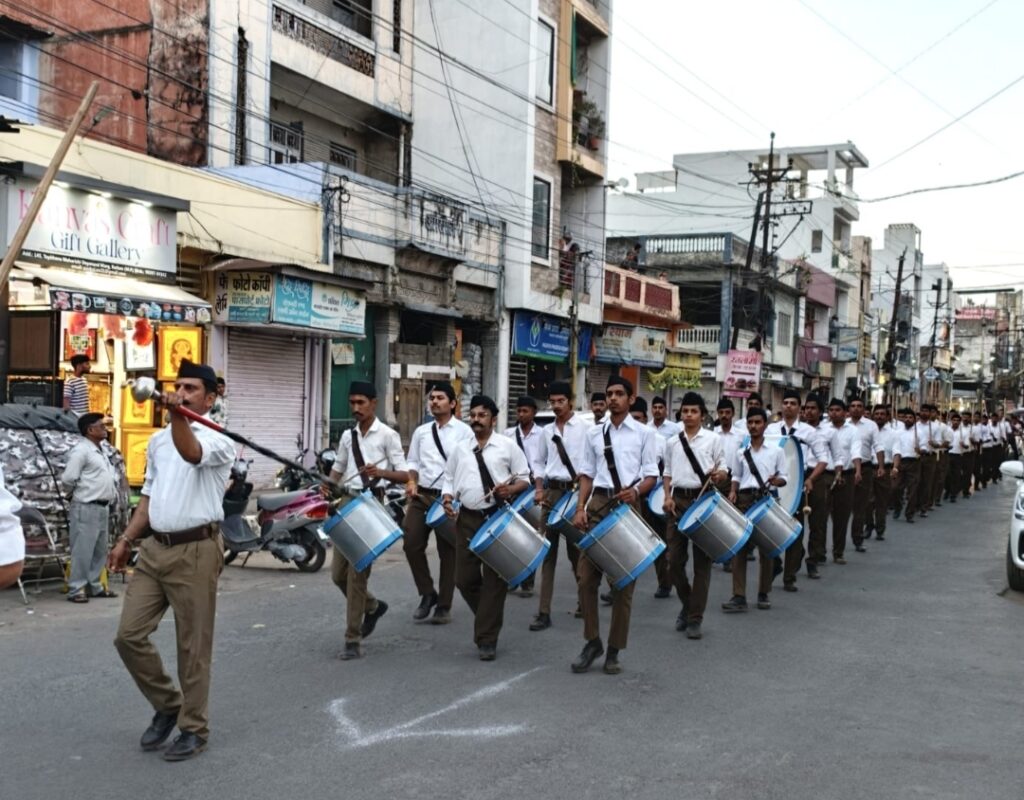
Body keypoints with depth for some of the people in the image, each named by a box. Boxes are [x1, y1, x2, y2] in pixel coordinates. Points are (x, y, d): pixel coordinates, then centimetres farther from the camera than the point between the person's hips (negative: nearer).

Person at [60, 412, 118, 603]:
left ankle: (95, 586, 22)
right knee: (82, 551, -5)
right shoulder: (81, 450, -12)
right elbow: (67, 479, -15)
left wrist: (113, 492, 12)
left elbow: (110, 476, 27)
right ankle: (76, 589, 0)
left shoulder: (101, 451, 17)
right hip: (86, 508, -9)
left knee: (100, 551, 13)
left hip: (103, 508, 9)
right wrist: (80, 492, 2)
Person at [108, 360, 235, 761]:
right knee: (129, 635, 5)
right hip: (153, 548, 7)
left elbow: (191, 453, -32)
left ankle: (194, 727, 16)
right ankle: (168, 705, 25)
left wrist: (178, 415, -47)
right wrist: (125, 540, 15)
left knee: (193, 646, 1)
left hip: (196, 550, -7)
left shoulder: (219, 441, -7)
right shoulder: (158, 440, 15)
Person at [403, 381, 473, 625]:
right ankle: (427, 593, 15)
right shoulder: (421, 432, 13)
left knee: (448, 551, 3)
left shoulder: (464, 432, -1)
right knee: (412, 544, -4)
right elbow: (412, 462, 17)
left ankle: (444, 606, 13)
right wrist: (411, 482, -2)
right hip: (421, 495, 4)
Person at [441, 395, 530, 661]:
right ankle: (489, 620, 29)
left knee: (495, 579, -1)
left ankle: (487, 639, 7)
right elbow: (449, 480, 14)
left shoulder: (507, 446, 2)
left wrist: (510, 489, -17)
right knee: (464, 578, 4)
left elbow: (524, 479, 4)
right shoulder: (459, 449, 11)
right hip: (468, 518, 3)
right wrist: (447, 498, -6)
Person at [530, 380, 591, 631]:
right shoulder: (547, 431, 12)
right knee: (547, 551, 0)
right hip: (551, 491, 4)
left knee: (576, 550, 5)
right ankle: (544, 612, 1)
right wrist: (539, 489, 3)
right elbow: (541, 463, 16)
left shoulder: (585, 428, -2)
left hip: (575, 491, -4)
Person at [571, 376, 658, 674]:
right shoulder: (594, 434, 13)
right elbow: (587, 474, 12)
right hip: (598, 503, 3)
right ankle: (592, 641, 15)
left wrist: (636, 491, -19)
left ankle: (614, 650, 13)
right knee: (587, 577, 0)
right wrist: (580, 508, -1)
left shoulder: (643, 433, 5)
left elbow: (651, 475, 1)